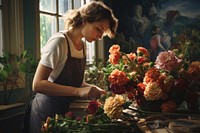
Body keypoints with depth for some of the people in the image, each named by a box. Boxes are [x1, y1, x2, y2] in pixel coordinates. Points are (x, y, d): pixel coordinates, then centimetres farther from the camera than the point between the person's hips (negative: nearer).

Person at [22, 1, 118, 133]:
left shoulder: (83, 46, 4)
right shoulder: (59, 41, -20)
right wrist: (78, 91, -33)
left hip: (63, 111, 7)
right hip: (44, 115, -7)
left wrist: (92, 88, -8)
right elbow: (38, 84, -26)